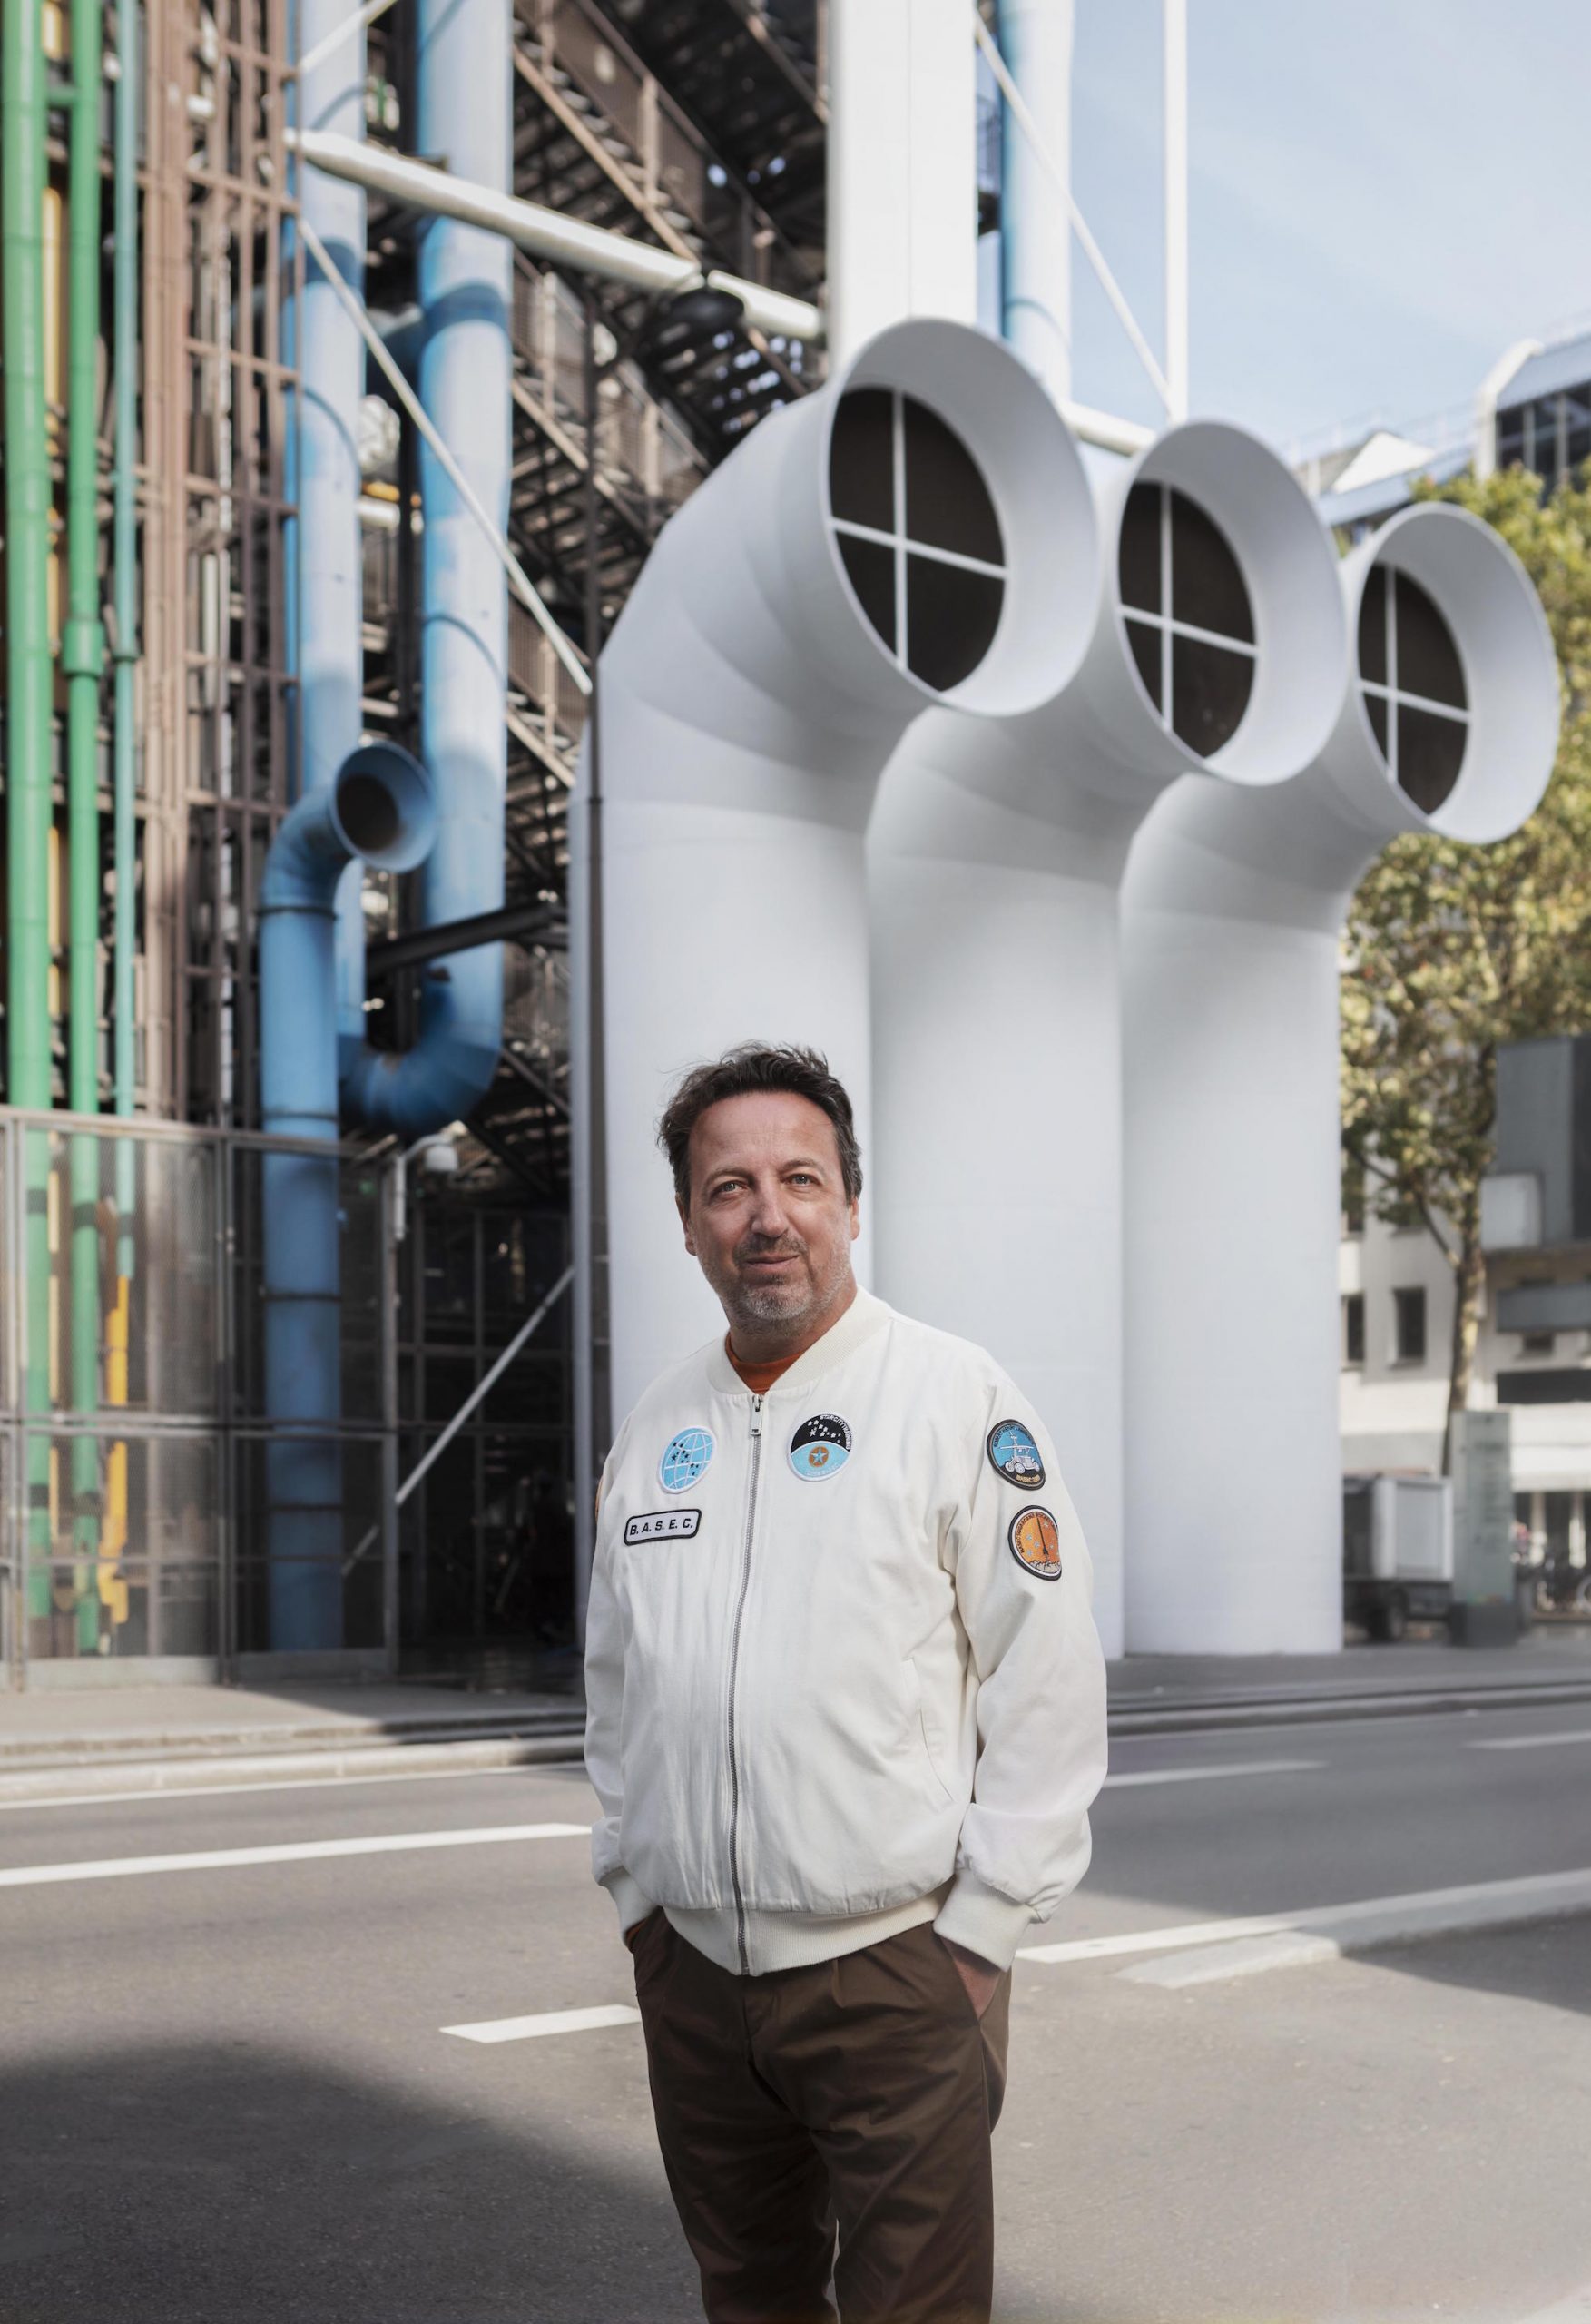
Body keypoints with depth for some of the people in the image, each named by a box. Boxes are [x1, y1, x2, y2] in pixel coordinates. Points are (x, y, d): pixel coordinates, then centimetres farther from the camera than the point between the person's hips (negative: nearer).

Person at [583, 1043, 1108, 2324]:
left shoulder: (959, 1399, -8)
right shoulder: (655, 1427, 9)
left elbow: (1047, 1683, -9)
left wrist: (980, 1931, -11)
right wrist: (635, 1888, 13)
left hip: (895, 1970, -5)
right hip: (690, 1967, 5)